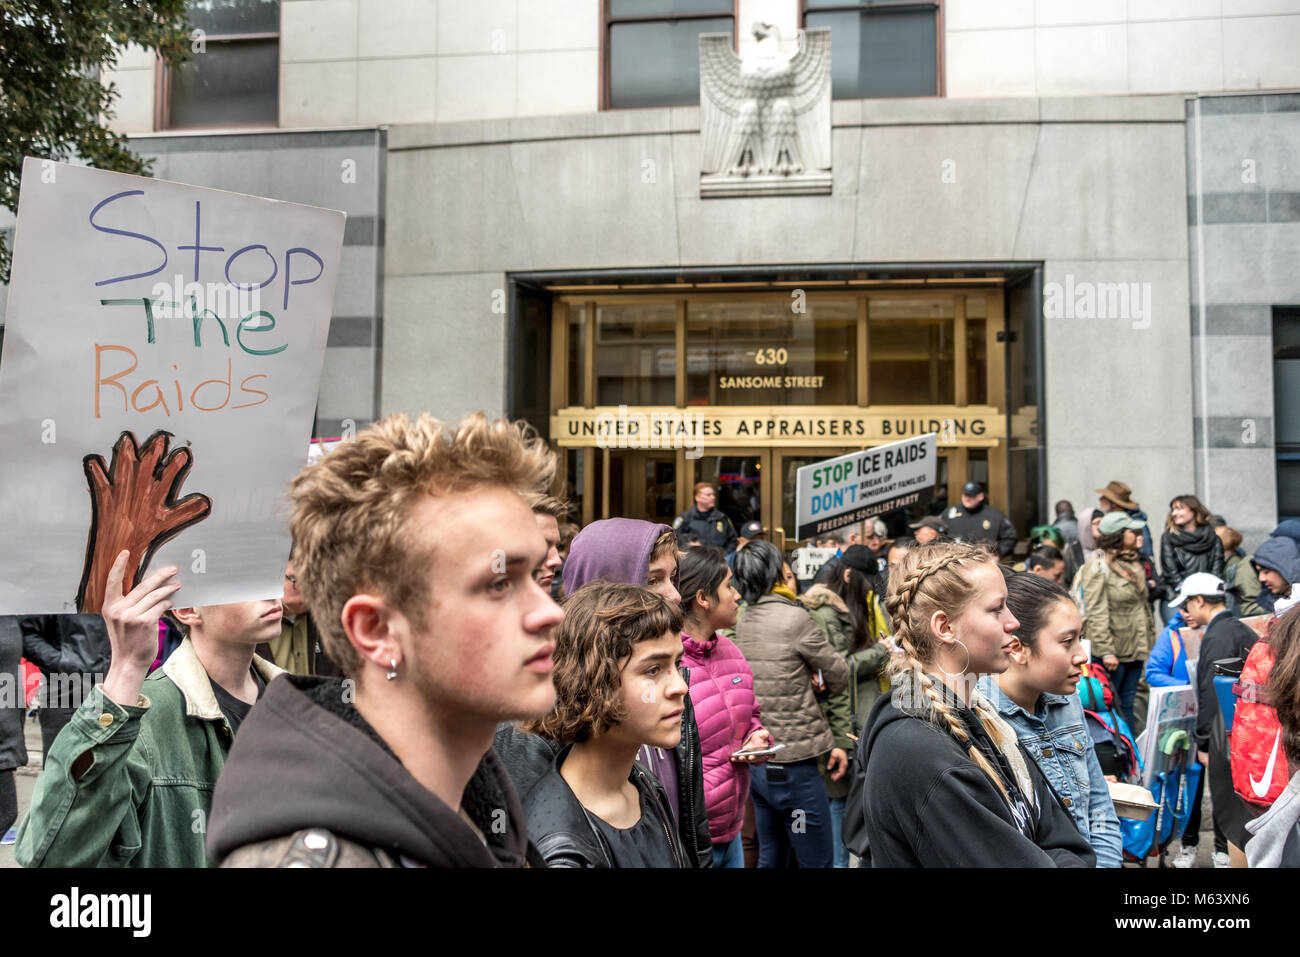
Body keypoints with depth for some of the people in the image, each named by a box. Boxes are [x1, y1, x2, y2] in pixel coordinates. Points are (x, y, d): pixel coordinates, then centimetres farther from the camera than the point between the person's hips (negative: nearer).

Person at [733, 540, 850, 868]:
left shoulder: (741, 623, 7)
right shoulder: (795, 618, -14)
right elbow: (839, 676, -4)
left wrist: (804, 678, -3)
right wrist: (820, 684, 16)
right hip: (793, 764, -7)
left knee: (770, 857, 17)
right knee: (818, 861, 4)